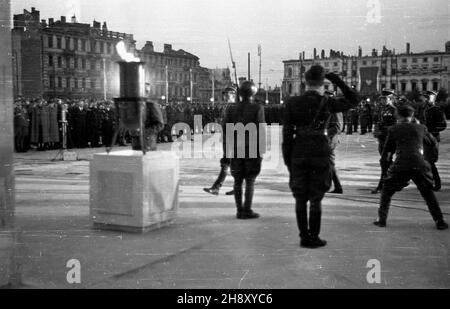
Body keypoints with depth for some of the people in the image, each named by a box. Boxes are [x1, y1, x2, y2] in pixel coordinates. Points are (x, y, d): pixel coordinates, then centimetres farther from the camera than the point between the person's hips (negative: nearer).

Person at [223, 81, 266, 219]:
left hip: (236, 148, 3)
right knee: (250, 180, 2)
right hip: (252, 148, -3)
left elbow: (225, 130, 4)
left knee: (238, 181, 9)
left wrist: (226, 150, 9)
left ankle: (239, 210, 10)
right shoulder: (258, 108, -5)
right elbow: (260, 130, -9)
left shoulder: (231, 108, 4)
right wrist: (261, 150, -4)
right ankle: (247, 210, 1)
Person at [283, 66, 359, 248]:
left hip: (298, 153, 1)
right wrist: (337, 81, 7)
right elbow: (353, 100, 10)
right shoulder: (327, 103, -4)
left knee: (300, 199, 12)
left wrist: (287, 159, 5)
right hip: (320, 153, -1)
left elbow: (287, 133, -1)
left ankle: (304, 237, 14)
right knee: (316, 199, 8)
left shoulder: (293, 103, -1)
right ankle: (313, 237, 10)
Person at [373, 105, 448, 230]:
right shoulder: (420, 128, 13)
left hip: (400, 166, -1)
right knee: (428, 193, 16)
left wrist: (384, 161, 31)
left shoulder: (393, 129, 10)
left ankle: (382, 220, 12)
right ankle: (440, 221, 12)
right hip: (420, 165, 1)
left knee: (386, 191, 16)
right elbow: (433, 143, 26)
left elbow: (387, 149, 15)